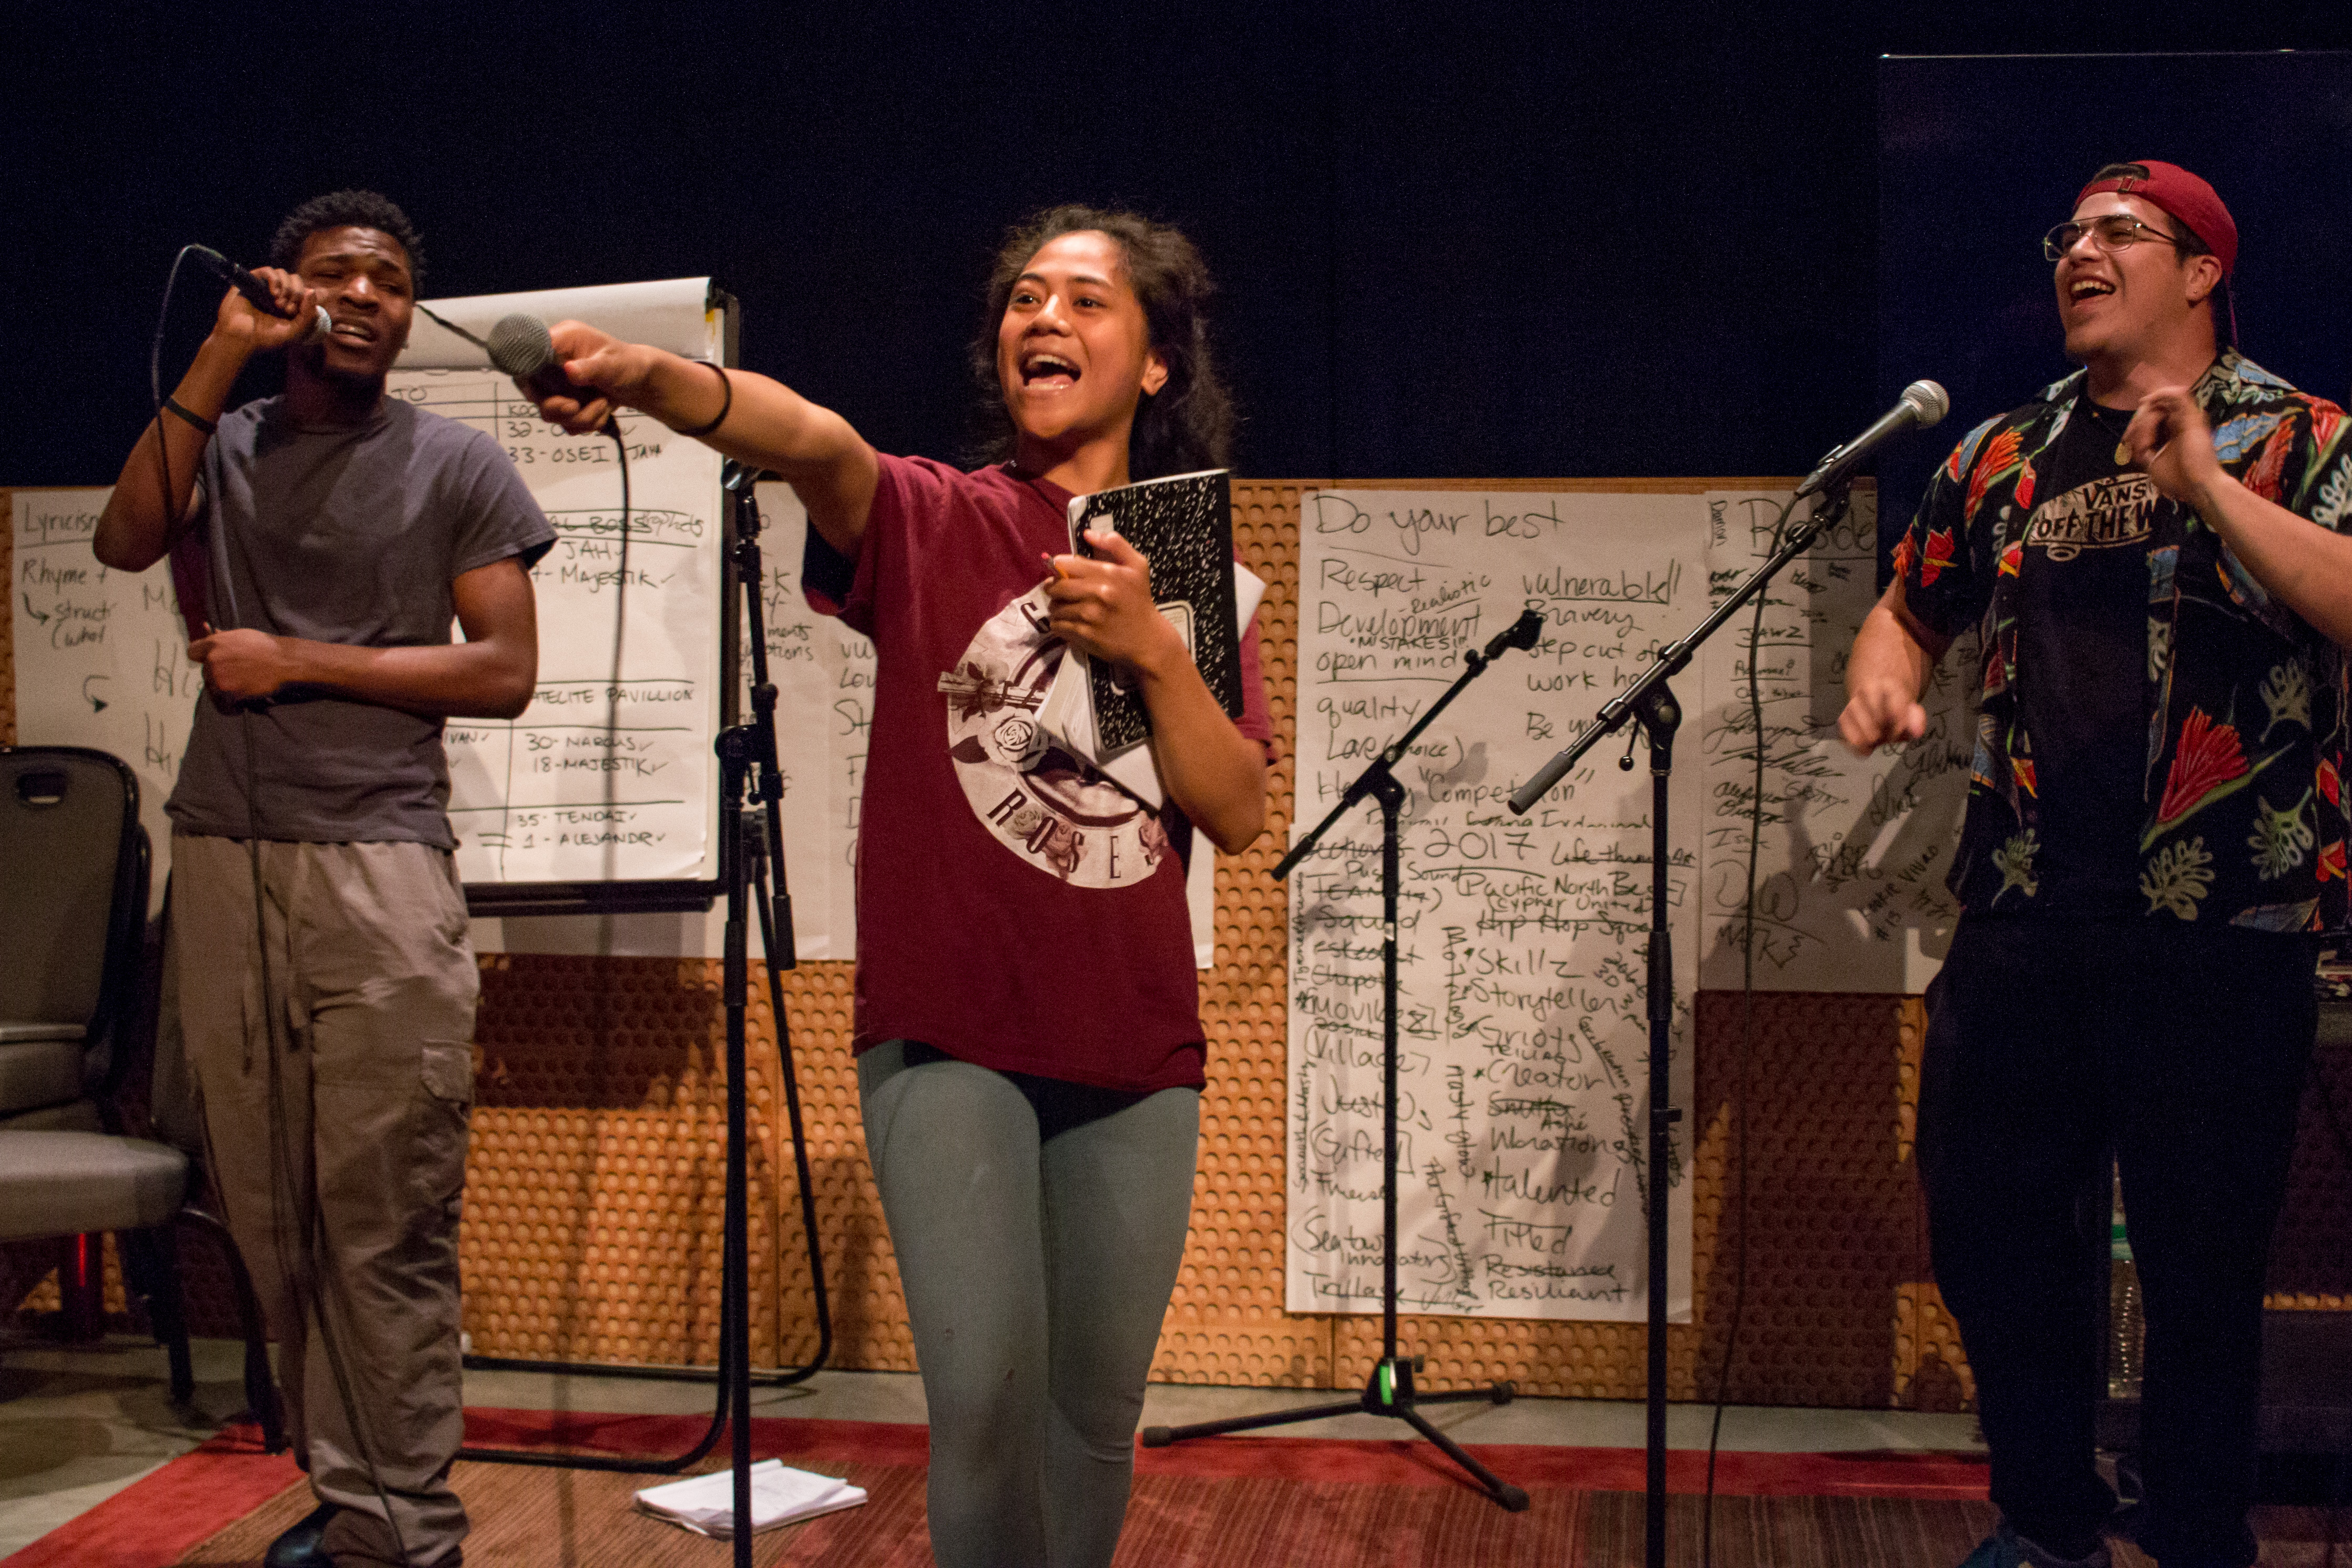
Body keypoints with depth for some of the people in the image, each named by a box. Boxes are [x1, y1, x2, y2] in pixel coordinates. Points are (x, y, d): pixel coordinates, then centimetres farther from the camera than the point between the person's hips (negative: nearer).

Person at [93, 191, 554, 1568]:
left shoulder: (456, 464, 7)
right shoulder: (223, 443, 16)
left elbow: (504, 671, 0)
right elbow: (125, 540, -4)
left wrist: (297, 661, -4)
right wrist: (222, 357, -6)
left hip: (378, 865, -3)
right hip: (224, 859, 4)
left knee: (387, 1227, -7)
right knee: (272, 1218, 4)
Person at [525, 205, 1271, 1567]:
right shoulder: (933, 523, 0)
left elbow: (1240, 815, 2)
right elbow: (818, 443, -23)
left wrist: (1154, 649, -13)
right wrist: (653, 375, -44)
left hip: (1135, 1051, 3)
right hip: (951, 1039, -3)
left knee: (1097, 1413, 12)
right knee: (985, 1392, -14)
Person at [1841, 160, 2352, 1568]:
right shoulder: (2006, 459, 13)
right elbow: (1914, 606, 23)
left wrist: (2205, 484, -22)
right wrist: (1885, 676, 1)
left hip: (2221, 933, -4)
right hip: (2024, 916, 5)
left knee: (2202, 1265, 4)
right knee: (1988, 1230, 10)